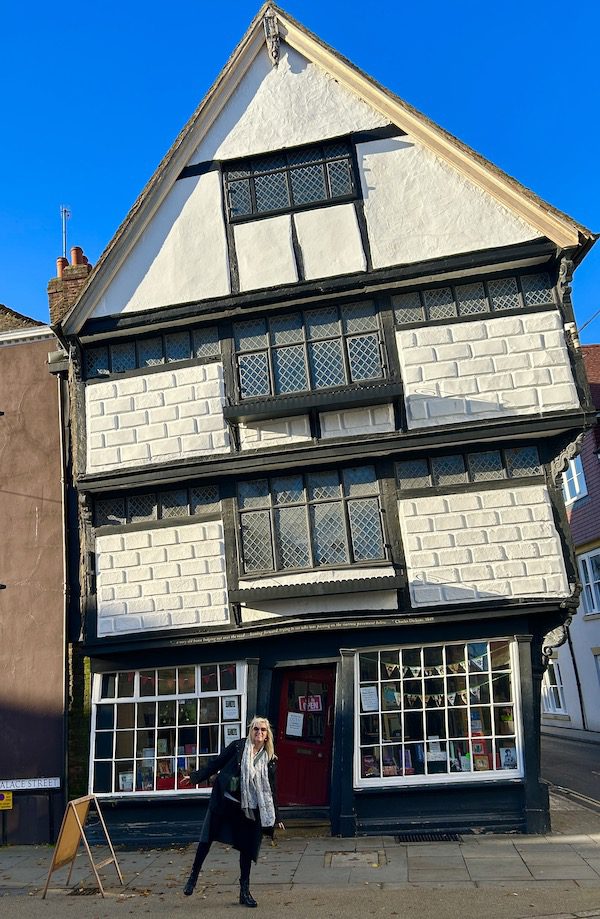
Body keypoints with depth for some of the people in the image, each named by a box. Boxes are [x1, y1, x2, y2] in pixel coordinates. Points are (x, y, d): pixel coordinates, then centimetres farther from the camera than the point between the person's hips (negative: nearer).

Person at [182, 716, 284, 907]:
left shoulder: (270, 759, 4)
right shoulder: (238, 747, -4)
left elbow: (271, 790, 11)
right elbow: (216, 764, 2)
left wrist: (276, 817, 12)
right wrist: (196, 777, -1)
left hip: (250, 809, 2)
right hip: (225, 801, -2)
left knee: (247, 848, 6)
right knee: (207, 838, 2)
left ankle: (245, 891, 20)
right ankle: (193, 877, 23)